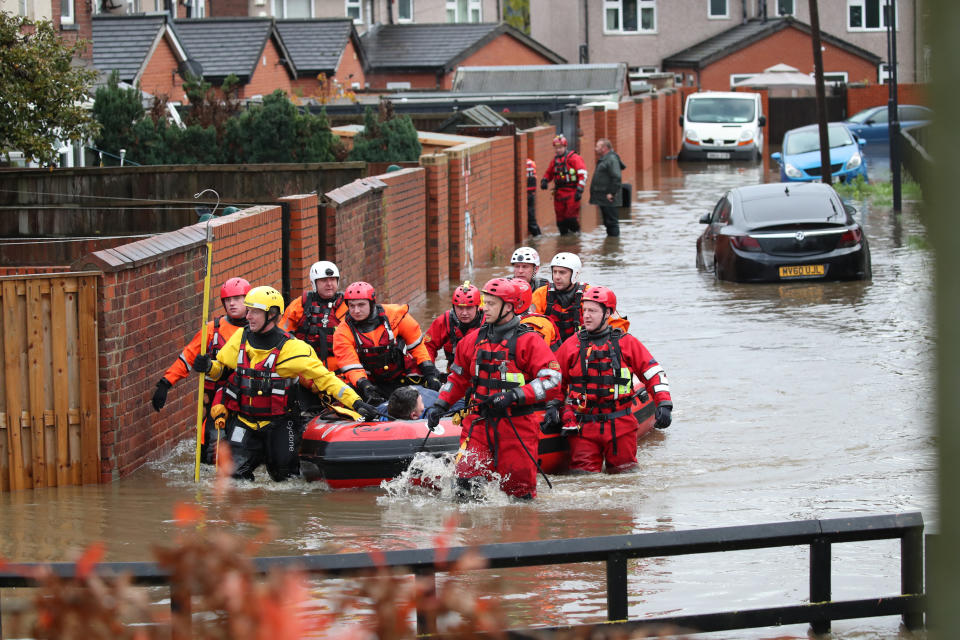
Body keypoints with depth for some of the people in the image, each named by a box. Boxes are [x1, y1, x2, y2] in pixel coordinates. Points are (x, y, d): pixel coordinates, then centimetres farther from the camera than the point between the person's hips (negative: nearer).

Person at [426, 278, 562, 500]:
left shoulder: (528, 341, -5)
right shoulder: (474, 339, 12)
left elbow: (552, 380, -12)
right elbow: (459, 377, 26)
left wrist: (514, 396, -20)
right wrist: (440, 405, 14)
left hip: (518, 424, -4)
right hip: (479, 422, 4)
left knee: (518, 487, -2)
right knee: (466, 478, -11)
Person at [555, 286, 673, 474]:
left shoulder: (626, 343, 5)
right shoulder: (572, 345, 8)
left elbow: (653, 373, 6)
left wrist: (664, 404, -5)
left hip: (620, 423, 0)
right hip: (582, 425, 1)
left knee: (624, 473, 1)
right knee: (583, 473, -8)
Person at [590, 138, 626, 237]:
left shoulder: (611, 159, -16)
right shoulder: (603, 159, 16)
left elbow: (616, 177, -23)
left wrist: (612, 193, -24)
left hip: (608, 197, -11)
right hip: (603, 199, 11)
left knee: (611, 221, -7)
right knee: (607, 221, 16)